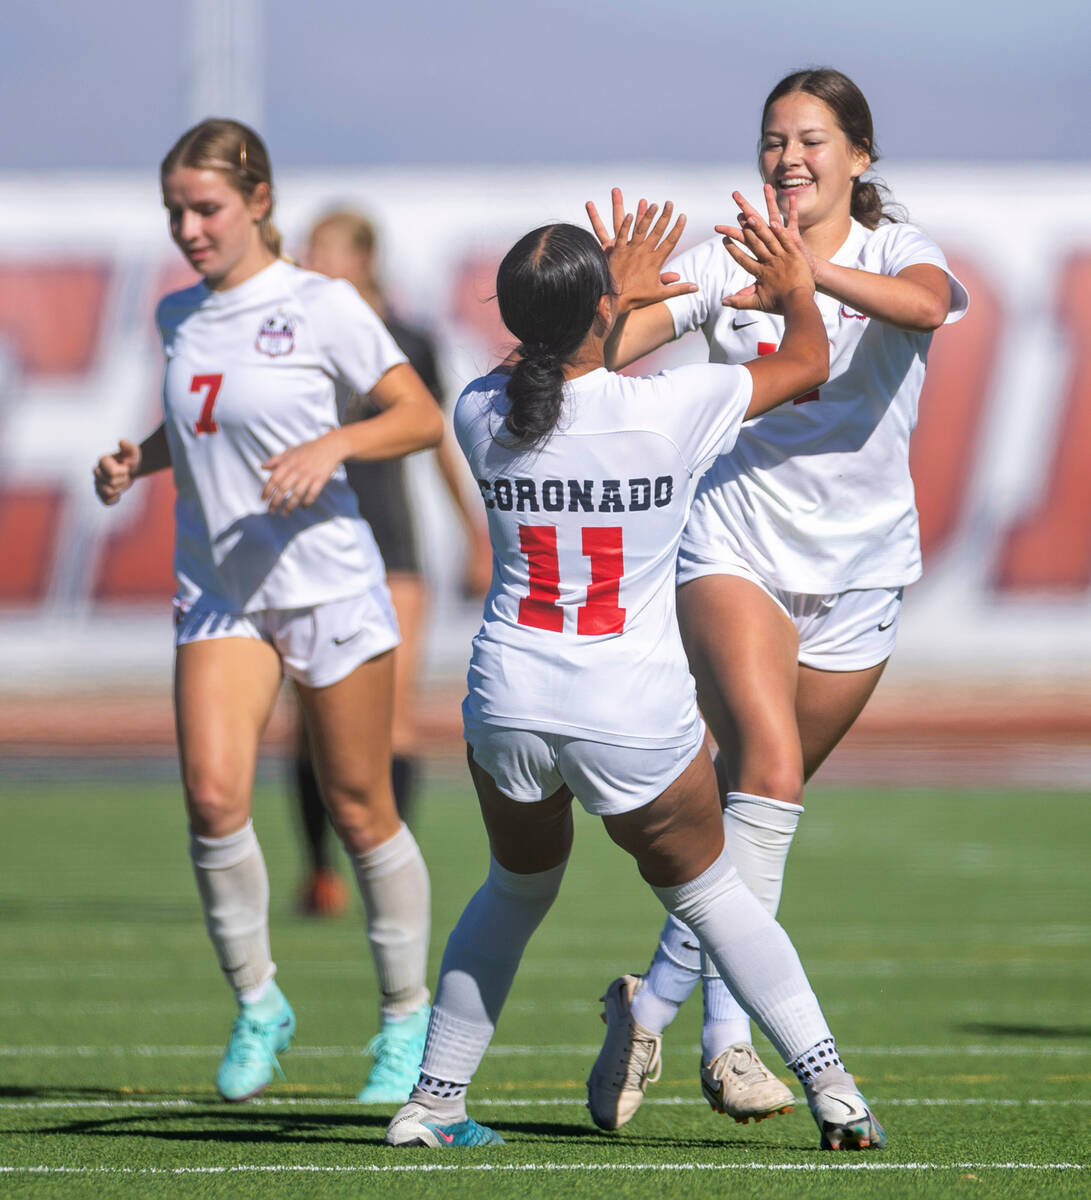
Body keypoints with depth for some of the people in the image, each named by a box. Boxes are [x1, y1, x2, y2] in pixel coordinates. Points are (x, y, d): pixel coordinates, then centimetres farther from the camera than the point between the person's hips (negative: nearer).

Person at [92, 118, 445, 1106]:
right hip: (216, 587, 4)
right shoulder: (179, 318, 9)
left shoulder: (321, 307, -8)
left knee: (360, 807, 4)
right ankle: (256, 1003, 2)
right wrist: (140, 458, 5)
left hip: (327, 581, -4)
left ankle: (408, 1015, 21)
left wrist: (333, 443, -23)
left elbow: (422, 417, -6)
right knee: (212, 794, -16)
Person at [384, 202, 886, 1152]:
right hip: (638, 722, -3)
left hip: (510, 708, 3)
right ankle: (830, 1084, 11)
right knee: (708, 893, 18)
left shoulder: (482, 414, -6)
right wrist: (797, 291, 23)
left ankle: (432, 1103, 28)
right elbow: (809, 363, 3)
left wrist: (616, 293, 32)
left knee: (518, 888, 27)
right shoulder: (667, 410, -15)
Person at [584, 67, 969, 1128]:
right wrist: (616, 291, -35)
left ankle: (656, 1002, 23)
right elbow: (604, 350, -12)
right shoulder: (725, 259, 0)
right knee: (768, 766, -23)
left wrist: (811, 275, -44)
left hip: (859, 567, 2)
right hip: (736, 543, -2)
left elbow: (925, 303, -27)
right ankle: (725, 1033, -24)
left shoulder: (895, 253, -1)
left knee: (758, 799, 9)